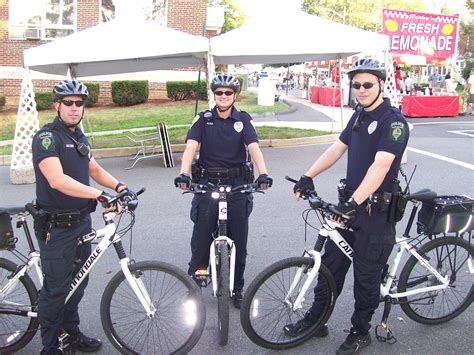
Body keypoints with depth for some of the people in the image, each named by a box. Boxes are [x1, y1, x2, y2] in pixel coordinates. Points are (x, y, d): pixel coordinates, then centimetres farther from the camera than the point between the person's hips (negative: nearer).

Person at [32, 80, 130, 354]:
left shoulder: (79, 137, 11)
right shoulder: (47, 137, -16)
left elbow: (94, 169, 18)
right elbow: (57, 180, -29)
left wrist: (118, 185, -1)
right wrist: (100, 195, -35)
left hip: (82, 221, 8)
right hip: (57, 226, -8)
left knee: (78, 281, 18)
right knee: (56, 287, 3)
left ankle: (72, 332, 35)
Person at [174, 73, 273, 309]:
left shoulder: (243, 120, 3)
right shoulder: (204, 119, 2)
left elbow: (254, 147, -11)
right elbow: (191, 147, -11)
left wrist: (263, 174, -29)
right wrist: (183, 174, -29)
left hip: (237, 184, 1)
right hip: (208, 183, -1)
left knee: (238, 240, 8)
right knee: (201, 237, 0)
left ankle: (237, 289, 24)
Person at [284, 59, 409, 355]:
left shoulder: (393, 120, -16)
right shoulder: (359, 115, 10)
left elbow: (380, 166, -28)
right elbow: (338, 148, 12)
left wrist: (354, 202, -38)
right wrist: (308, 177, 2)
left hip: (376, 209, -7)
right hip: (349, 201, 8)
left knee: (366, 275, 6)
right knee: (331, 263, 15)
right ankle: (315, 319, 30)